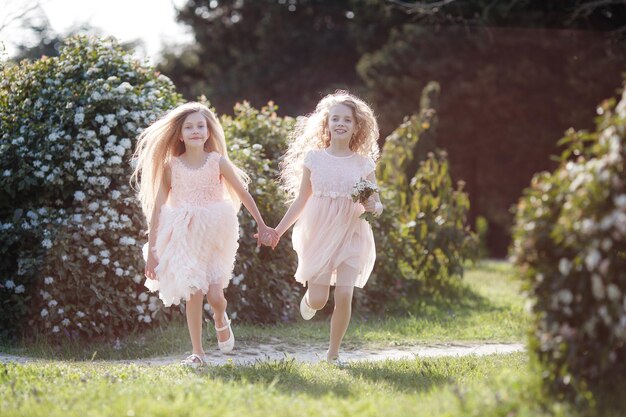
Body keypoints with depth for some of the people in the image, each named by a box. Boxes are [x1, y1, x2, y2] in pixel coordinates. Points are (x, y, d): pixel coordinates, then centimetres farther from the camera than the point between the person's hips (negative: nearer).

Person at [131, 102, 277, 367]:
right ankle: (197, 353, 8)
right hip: (183, 237, 0)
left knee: (215, 296, -9)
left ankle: (221, 321, 28)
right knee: (193, 295, -6)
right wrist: (152, 248, -3)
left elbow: (243, 194, 8)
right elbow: (157, 207, 0)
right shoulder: (171, 166, -1)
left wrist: (262, 225, 15)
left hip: (214, 235, 0)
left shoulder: (217, 162, -2)